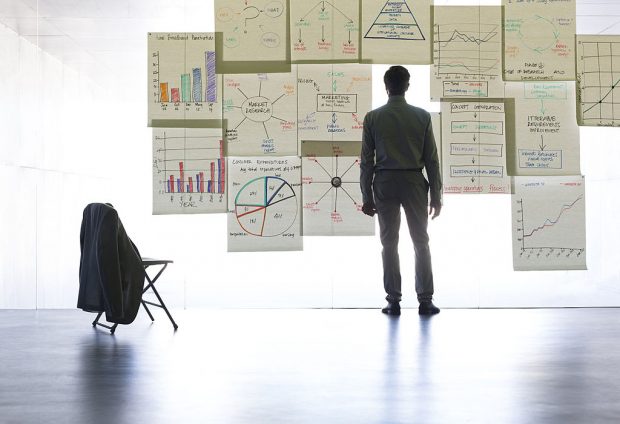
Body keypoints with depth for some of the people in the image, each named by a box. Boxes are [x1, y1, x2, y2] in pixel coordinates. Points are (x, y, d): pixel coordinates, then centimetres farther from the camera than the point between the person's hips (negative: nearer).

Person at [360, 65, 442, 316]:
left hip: (385, 183, 0)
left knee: (389, 243, 7)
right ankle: (425, 301, 8)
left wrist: (367, 196, 5)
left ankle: (393, 301, 7)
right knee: (421, 242, 9)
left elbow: (367, 161, -1)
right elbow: (431, 159, -1)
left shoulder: (373, 118, -1)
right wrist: (436, 196, 5)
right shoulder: (421, 116, -1)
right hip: (414, 182, 0)